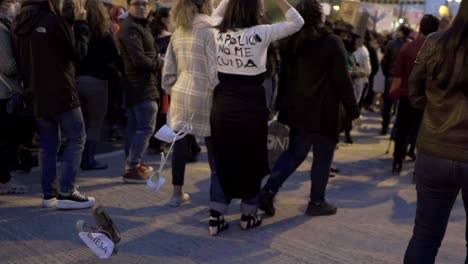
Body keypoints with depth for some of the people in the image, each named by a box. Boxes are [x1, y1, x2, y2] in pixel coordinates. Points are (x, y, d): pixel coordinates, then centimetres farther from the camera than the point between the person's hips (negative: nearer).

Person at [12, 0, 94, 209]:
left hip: (37, 94, 7)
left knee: (47, 144, 12)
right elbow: (78, 53, -8)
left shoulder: (18, 24, 6)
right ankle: (66, 192, -4)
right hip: (60, 93, -7)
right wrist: (80, 23, 1)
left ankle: (49, 193, 15)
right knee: (76, 139, 0)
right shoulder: (53, 21, -16)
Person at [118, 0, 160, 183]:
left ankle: (133, 163, 27)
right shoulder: (131, 28, -17)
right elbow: (139, 59, -24)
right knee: (146, 128, -8)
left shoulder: (139, 25, 18)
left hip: (136, 84, 11)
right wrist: (157, 64, -9)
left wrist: (155, 61, 1)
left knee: (134, 126, 16)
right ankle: (131, 170, -6)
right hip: (142, 85, -11)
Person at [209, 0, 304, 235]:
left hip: (222, 105, 4)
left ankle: (215, 217, 12)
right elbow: (297, 22, 0)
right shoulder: (260, 33, -10)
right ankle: (248, 215, 23)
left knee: (221, 161, 12)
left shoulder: (219, 32, 3)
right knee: (251, 161, 12)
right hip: (251, 106, -4)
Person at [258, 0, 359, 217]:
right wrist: (353, 110, -5)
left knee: (294, 153, 16)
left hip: (297, 109, 6)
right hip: (324, 112, -5)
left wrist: (281, 105, 20)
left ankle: (268, 191, 5)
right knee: (322, 158, 8)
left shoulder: (292, 42, 5)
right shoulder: (333, 43, -11)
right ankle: (317, 202, 16)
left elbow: (283, 76, 11)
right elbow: (342, 80, -12)